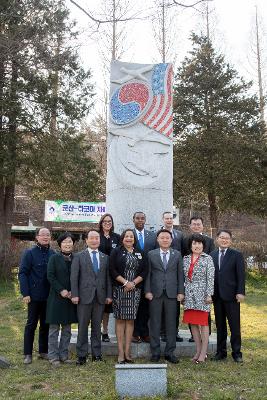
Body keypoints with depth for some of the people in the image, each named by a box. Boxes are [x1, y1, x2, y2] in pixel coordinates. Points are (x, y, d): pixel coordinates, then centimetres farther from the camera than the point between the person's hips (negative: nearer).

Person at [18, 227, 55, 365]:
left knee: (46, 324, 12)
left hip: (49, 296, 4)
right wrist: (25, 293, -15)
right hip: (34, 296, -4)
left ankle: (43, 351, 24)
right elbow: (22, 273, -9)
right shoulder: (29, 253, -5)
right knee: (31, 324, 6)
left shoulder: (53, 254, 4)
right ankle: (28, 354, 15)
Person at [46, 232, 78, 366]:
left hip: (70, 298, 4)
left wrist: (73, 292, -8)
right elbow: (50, 276, -9)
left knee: (67, 329, 10)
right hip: (56, 298, -3)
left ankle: (64, 355, 21)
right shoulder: (54, 258, -3)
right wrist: (61, 290, -15)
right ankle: (53, 356, 12)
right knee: (54, 328, 3)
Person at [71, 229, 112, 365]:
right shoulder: (79, 256, 2)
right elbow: (74, 277, -2)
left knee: (97, 326, 9)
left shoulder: (105, 257, 12)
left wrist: (109, 295, 4)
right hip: (84, 296, -3)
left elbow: (108, 277, 11)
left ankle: (96, 353, 19)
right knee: (83, 327, 3)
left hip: (100, 297, 3)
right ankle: (81, 355, 12)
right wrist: (74, 294, -9)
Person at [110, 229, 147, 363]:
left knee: (130, 320, 4)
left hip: (134, 290, 3)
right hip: (119, 290, -3)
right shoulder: (116, 252, 4)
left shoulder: (139, 254, 12)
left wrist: (133, 283, -7)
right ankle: (120, 352, 4)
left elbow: (144, 271, 7)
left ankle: (127, 351, 10)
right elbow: (112, 270, -4)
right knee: (120, 319, -1)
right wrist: (125, 282, -12)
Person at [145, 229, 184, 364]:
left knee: (171, 324, 5)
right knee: (155, 324, 5)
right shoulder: (151, 254, 5)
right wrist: (147, 291, -4)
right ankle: (155, 352, 15)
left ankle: (170, 352, 16)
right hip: (155, 293, -1)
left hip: (172, 293, 1)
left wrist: (181, 292, 0)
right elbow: (147, 274, 3)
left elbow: (180, 274, 6)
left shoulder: (177, 254, 8)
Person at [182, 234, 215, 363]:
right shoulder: (186, 259, 11)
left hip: (202, 294, -4)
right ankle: (198, 351, 19)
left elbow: (210, 278, -6)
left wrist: (209, 294, -12)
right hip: (189, 295, 5)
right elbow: (183, 277, 13)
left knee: (203, 323, -1)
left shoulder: (207, 258, -1)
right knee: (192, 323, 8)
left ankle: (203, 353, 7)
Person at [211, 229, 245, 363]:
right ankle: (221, 351, 22)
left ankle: (236, 352, 16)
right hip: (217, 296, 3)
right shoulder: (212, 255, 8)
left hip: (231, 296, -3)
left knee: (234, 325, 3)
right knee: (220, 325, 12)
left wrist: (240, 292, -13)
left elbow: (241, 275, -5)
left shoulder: (237, 255, -1)